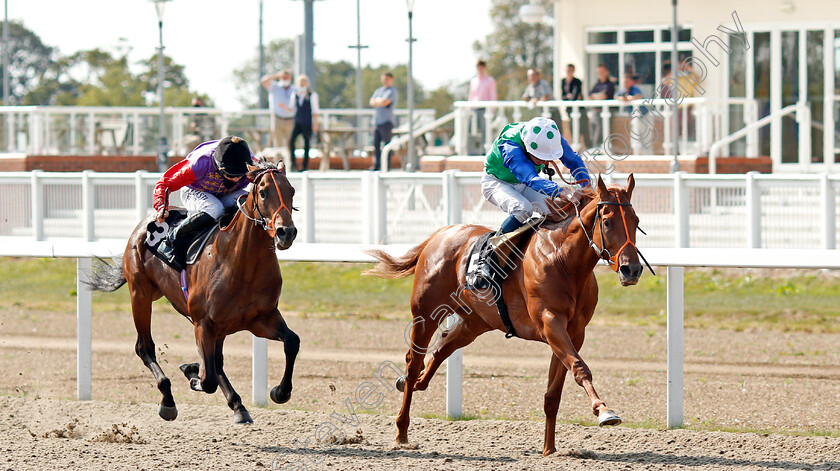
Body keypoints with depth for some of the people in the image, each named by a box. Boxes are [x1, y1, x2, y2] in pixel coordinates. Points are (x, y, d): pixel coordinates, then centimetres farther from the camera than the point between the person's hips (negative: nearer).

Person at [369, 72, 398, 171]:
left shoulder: (392, 91, -3)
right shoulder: (378, 90, 20)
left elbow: (385, 102, -16)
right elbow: (372, 102, 9)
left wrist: (377, 101, 2)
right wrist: (381, 101, -7)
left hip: (386, 121, -7)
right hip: (377, 121, 7)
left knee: (386, 144, -8)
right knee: (376, 144, 5)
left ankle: (387, 165, -7)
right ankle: (376, 165, 9)